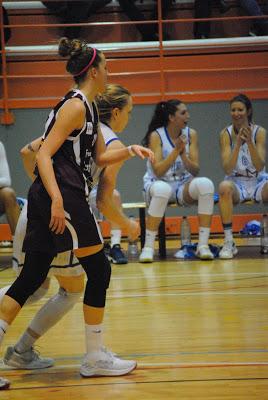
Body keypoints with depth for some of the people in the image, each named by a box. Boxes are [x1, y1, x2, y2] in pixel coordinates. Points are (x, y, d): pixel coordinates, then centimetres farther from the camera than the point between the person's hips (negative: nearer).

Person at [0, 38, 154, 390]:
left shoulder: (87, 107, 20)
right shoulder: (75, 106, -10)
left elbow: (100, 157, 28)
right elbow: (44, 155, -17)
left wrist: (129, 150, 11)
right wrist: (57, 199, -26)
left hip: (61, 200, 10)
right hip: (63, 198, -10)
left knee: (31, 278, 5)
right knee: (99, 271, 1)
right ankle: (95, 357, 9)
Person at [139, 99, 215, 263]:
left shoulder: (191, 134, -1)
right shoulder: (156, 136, -11)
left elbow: (195, 171, -5)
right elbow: (158, 171, -19)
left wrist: (183, 153, -22)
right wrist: (176, 150, -26)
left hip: (183, 185, 3)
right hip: (157, 184, -3)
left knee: (206, 184, -29)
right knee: (162, 189, -40)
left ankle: (203, 245, -26)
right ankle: (148, 247, -30)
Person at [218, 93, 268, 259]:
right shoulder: (226, 134, -6)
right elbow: (228, 169, -15)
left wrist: (249, 142, -28)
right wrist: (238, 144, -27)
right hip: (237, 183, 0)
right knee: (224, 187, -36)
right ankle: (229, 242, -31)